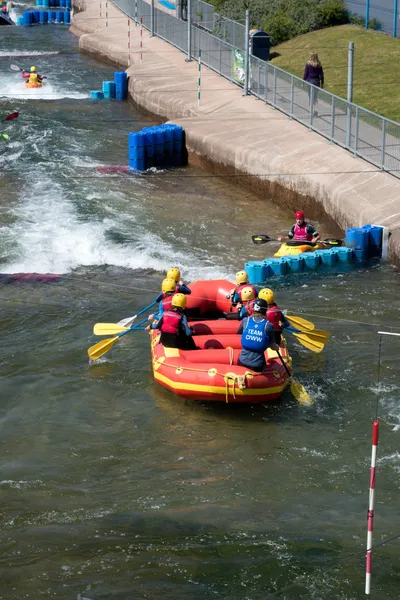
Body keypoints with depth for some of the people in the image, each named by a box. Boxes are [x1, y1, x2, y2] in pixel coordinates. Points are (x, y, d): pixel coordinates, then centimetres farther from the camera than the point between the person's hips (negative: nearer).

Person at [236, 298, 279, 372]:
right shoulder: (268, 325, -8)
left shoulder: (245, 320, -3)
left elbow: (239, 332, 17)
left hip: (242, 362, 1)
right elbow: (273, 346, 0)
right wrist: (277, 347, 23)